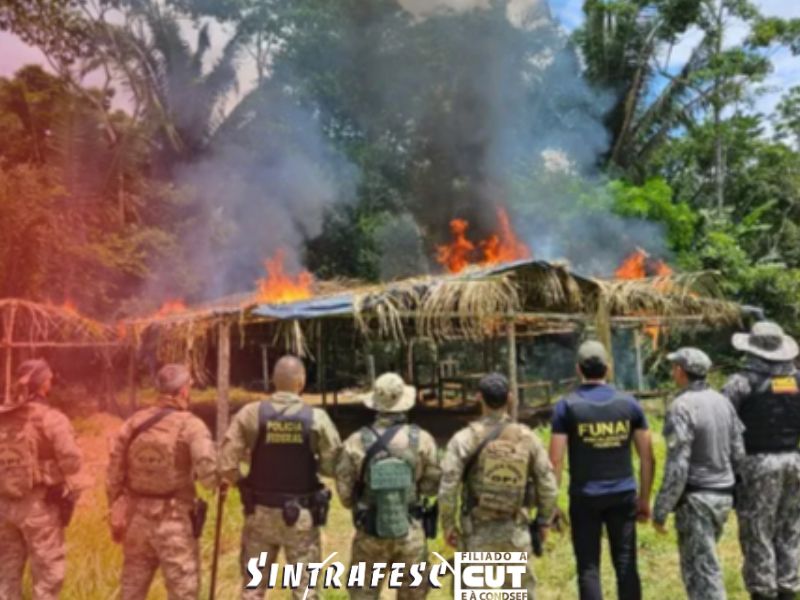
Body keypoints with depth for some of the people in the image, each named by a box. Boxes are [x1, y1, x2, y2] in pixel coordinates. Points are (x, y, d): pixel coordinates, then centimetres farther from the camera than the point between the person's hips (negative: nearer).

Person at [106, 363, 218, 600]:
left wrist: (116, 514, 15)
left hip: (137, 518, 6)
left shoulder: (134, 422, 4)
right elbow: (208, 474, -22)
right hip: (174, 521, -5)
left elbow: (114, 473, 7)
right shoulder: (190, 425, -13)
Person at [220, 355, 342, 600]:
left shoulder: (251, 413, -9)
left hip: (260, 512, 2)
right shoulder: (316, 418, -12)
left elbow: (227, 462, -10)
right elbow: (334, 466, -12)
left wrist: (239, 483, 9)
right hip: (301, 515, -1)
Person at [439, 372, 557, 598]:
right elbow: (548, 485, 0)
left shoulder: (465, 438, -12)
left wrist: (448, 525, -1)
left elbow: (448, 487, -14)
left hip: (477, 531, -2)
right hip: (516, 530, 2)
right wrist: (544, 520, 14)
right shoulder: (527, 437, -4)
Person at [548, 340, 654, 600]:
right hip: (623, 496, 2)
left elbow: (556, 461, -9)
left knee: (588, 568, 6)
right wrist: (644, 499, 12)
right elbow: (647, 457, 3)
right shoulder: (629, 403, 1)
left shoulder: (567, 406, -6)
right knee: (626, 565, 11)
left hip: (585, 498, -2)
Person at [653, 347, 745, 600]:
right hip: (723, 495, 8)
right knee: (699, 561, 23)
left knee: (702, 571, -1)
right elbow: (738, 453, 9)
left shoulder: (681, 407, -18)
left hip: (696, 499, -8)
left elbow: (677, 467, -21)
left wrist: (660, 511, -14)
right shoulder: (722, 401, 5)